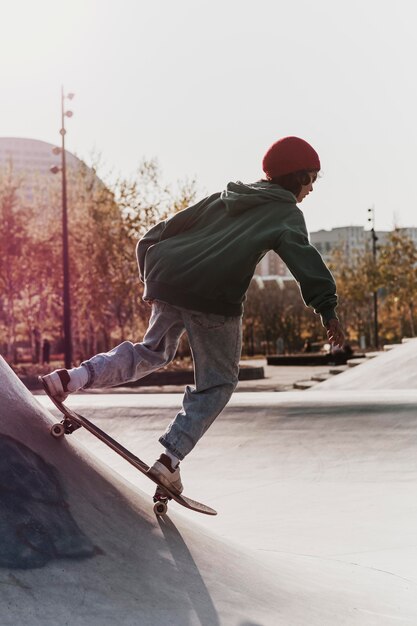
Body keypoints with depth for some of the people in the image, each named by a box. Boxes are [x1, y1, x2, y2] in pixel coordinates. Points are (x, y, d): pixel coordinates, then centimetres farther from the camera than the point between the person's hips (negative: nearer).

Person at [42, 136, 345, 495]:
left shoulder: (222, 199, 25)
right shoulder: (285, 212, 8)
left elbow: (159, 233, 24)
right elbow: (303, 258, -9)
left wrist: (151, 279, 31)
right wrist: (327, 308, -14)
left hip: (167, 281, 6)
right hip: (214, 298, -6)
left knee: (153, 352, 27)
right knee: (218, 383, 10)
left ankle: (75, 378, 9)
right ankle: (170, 459, -2)